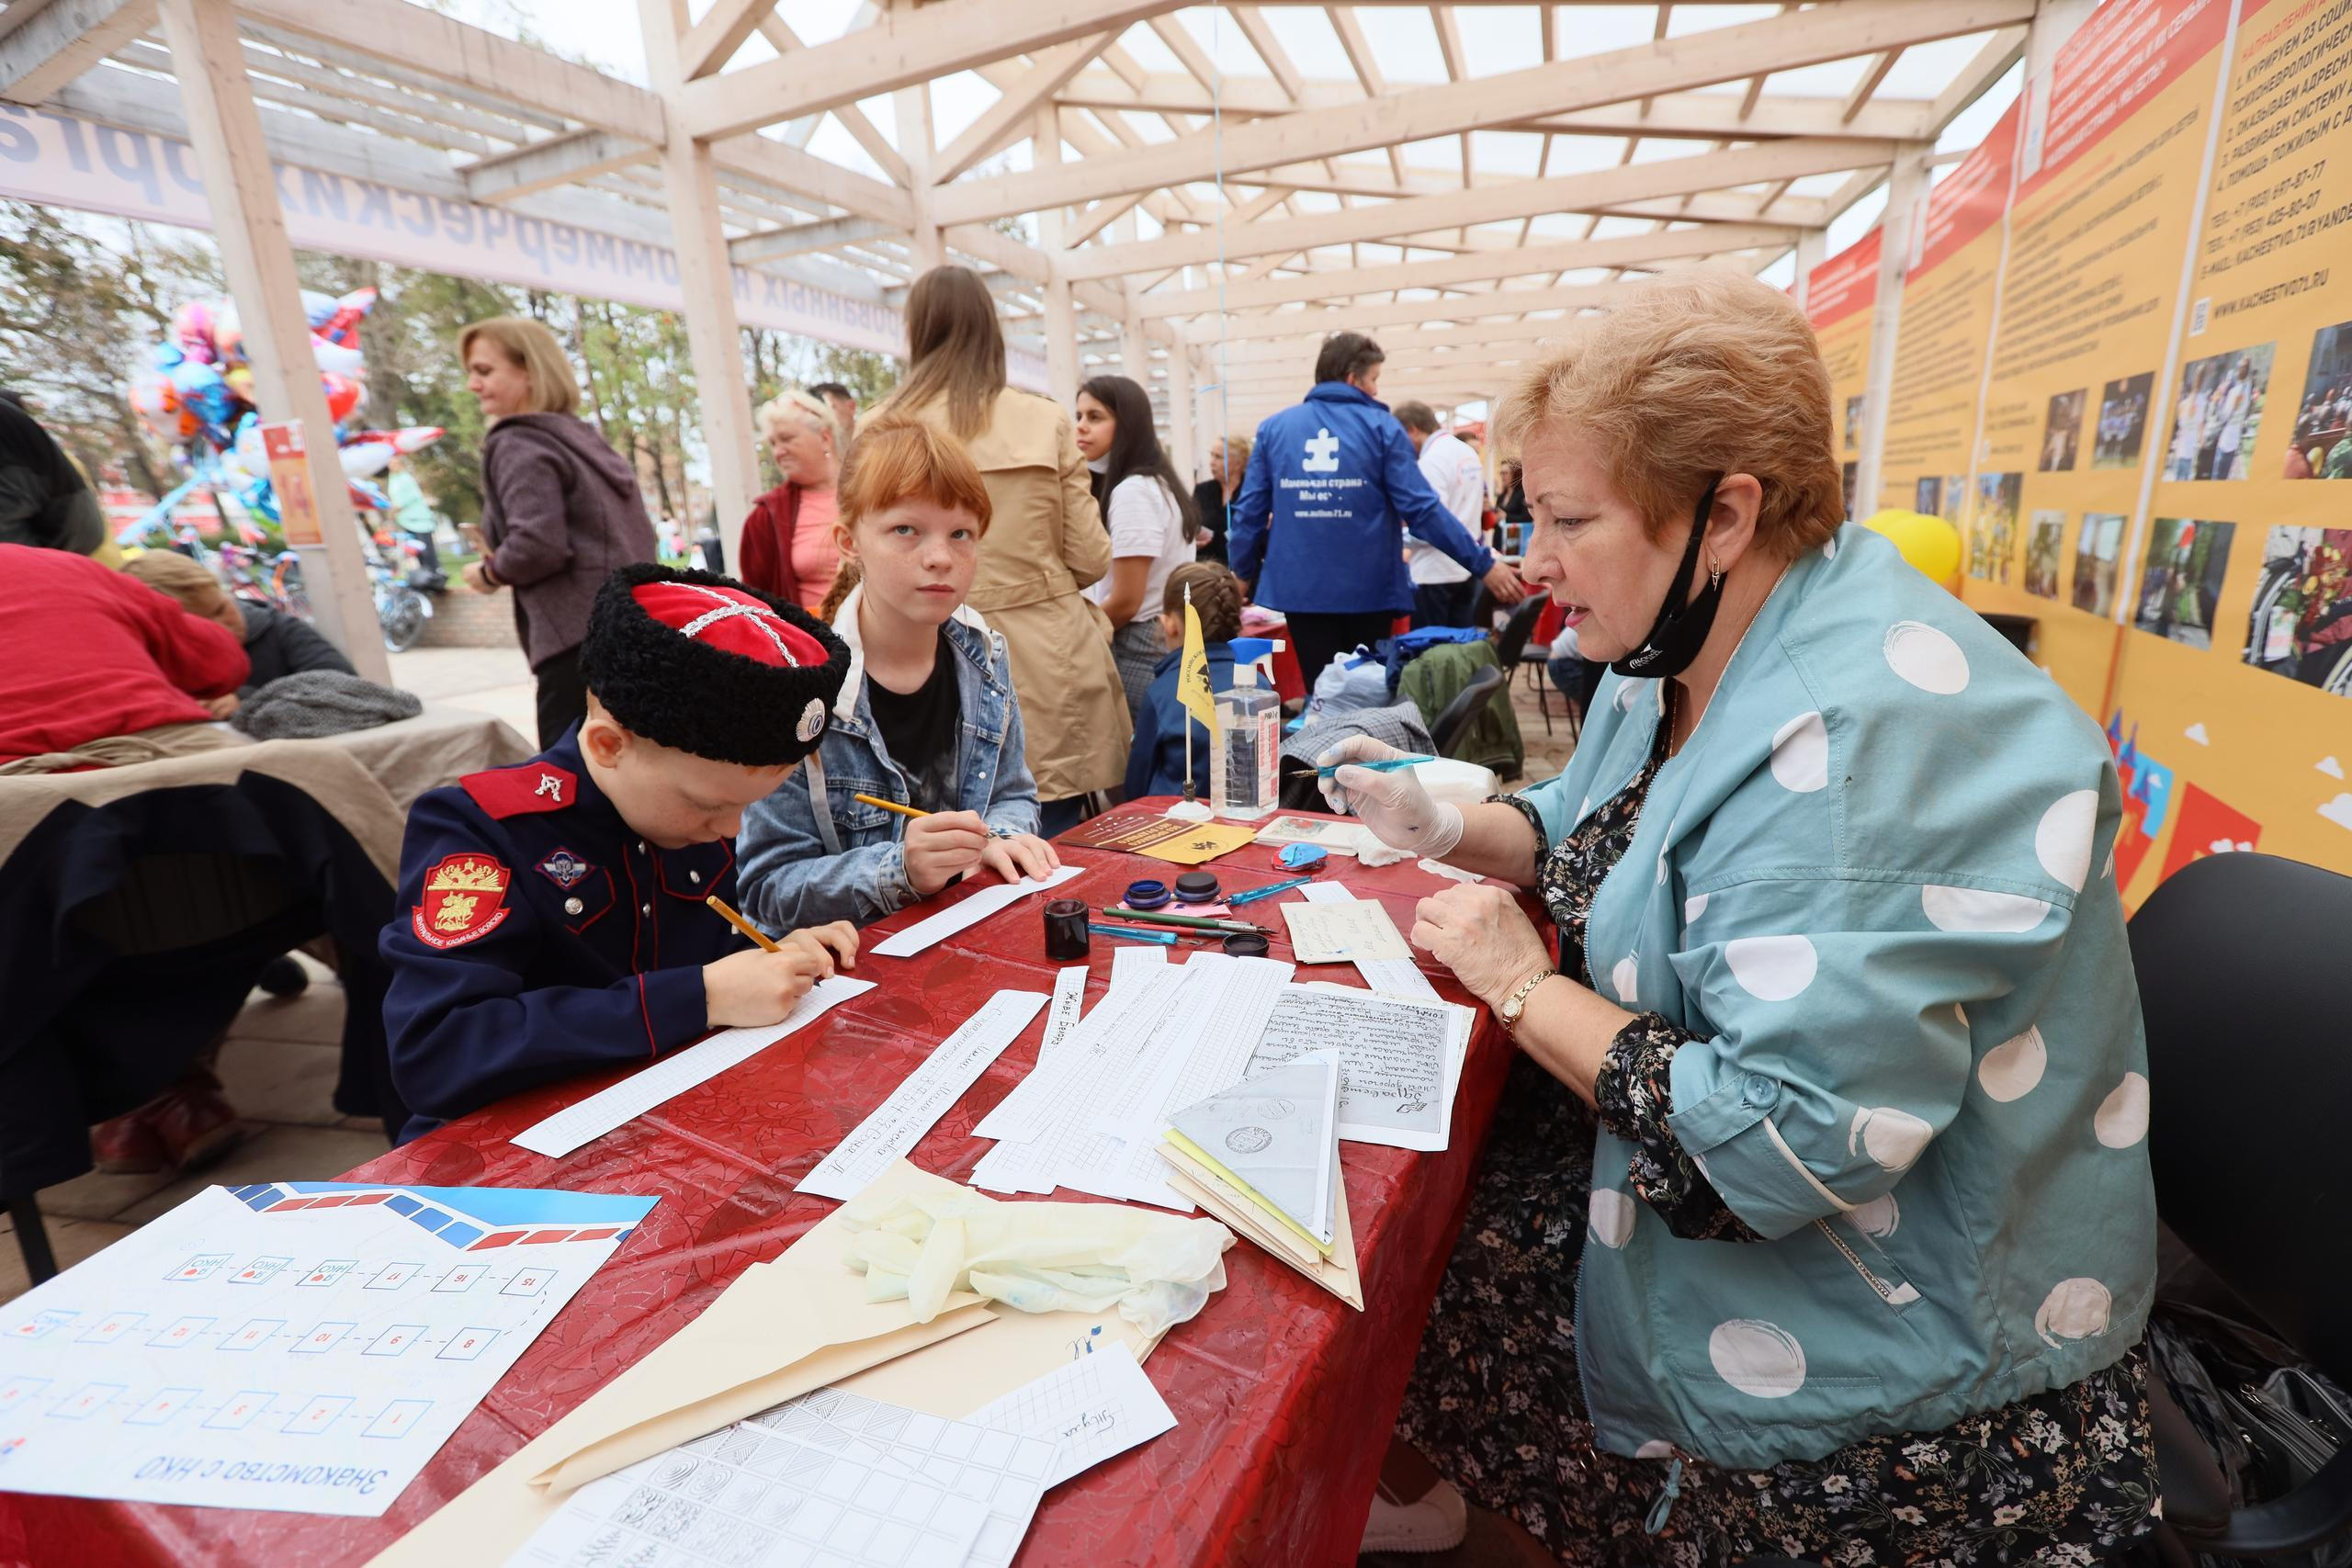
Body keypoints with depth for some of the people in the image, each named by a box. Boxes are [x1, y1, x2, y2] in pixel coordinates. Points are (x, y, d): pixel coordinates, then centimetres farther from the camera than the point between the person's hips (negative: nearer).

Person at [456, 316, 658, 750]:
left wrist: (490, 573, 0)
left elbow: (536, 545, -21)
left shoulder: (516, 444, -7)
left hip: (581, 640, -9)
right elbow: (641, 536, 21)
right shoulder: (583, 436, 19)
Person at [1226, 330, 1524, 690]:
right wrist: (1483, 564, -5)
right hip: (1369, 589, -1)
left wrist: (1242, 575, 17)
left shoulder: (1273, 428, 5)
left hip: (1302, 590, 1)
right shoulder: (1380, 427, -2)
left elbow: (1250, 512, 2)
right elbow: (1421, 508, -9)